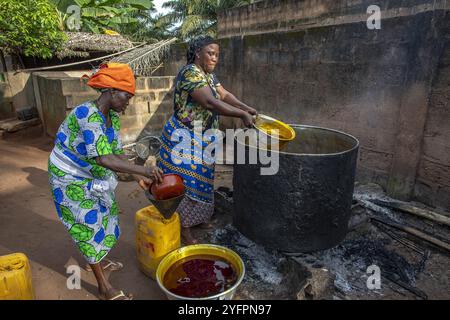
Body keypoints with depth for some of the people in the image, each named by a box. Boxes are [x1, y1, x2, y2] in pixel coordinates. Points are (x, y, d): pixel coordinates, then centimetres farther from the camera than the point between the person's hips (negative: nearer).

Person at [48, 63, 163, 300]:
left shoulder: (112, 116, -4)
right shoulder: (87, 115, -32)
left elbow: (116, 153, -1)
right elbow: (103, 159, -41)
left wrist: (138, 177, -9)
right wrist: (144, 170, -45)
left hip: (93, 177, 8)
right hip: (72, 181, -8)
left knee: (104, 216, 21)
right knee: (89, 226, 1)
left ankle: (100, 260, 47)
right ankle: (104, 289, 18)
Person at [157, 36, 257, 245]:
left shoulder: (208, 74, 11)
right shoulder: (191, 73, -20)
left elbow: (224, 94, 10)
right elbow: (210, 103, -31)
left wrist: (246, 108, -6)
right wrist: (242, 115, -30)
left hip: (201, 140, 9)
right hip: (184, 139, -9)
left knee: (199, 181, 18)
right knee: (186, 183, 0)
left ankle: (196, 218, 35)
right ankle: (183, 228, 14)